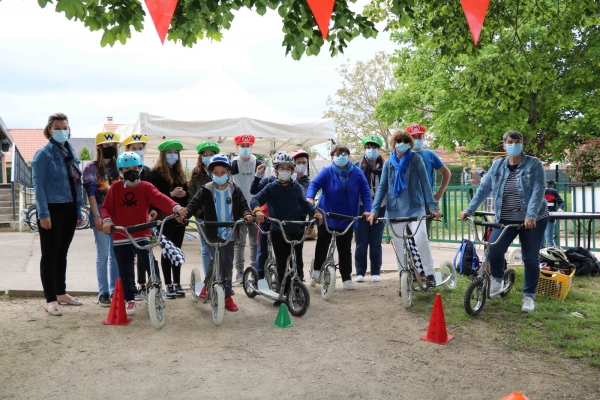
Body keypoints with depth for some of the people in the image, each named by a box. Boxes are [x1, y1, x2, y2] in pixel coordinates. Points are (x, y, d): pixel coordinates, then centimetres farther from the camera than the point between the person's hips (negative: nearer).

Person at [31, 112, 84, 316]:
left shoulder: (71, 154, 13)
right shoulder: (44, 154, -7)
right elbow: (38, 185, -11)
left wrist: (78, 211, 13)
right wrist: (43, 213, -18)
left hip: (69, 210, 7)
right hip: (52, 210, -6)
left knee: (62, 253, 15)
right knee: (50, 254, -1)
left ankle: (61, 292, 27)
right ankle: (50, 299, 5)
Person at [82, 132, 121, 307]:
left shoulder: (119, 166, 12)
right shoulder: (91, 168, -1)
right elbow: (91, 194, -7)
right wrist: (97, 216, -14)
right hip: (101, 215, -4)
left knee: (116, 254, 6)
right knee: (103, 254, -1)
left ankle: (115, 290, 14)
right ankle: (103, 293, 5)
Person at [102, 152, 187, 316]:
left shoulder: (146, 187, 0)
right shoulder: (115, 188, 4)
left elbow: (160, 198, -16)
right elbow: (106, 207, 2)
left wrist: (176, 207, -33)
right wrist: (106, 220, -20)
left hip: (142, 236, -1)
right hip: (121, 238, 1)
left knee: (152, 267, -7)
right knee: (125, 272, 9)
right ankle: (130, 300, 24)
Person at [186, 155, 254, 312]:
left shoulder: (235, 190, 4)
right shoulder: (206, 190, -2)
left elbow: (243, 206, -1)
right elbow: (194, 204, -11)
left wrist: (247, 214, -23)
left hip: (230, 233, 2)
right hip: (214, 233, -2)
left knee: (228, 265, 8)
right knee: (217, 260, -15)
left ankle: (227, 296, 19)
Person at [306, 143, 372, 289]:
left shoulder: (357, 173, -4)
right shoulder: (327, 172, -10)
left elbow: (365, 192, -3)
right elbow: (314, 185, -20)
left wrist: (367, 209, -13)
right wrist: (309, 198, -40)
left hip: (347, 219, 1)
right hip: (326, 216, -1)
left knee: (345, 249, 9)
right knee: (322, 245, 12)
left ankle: (346, 278, 18)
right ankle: (317, 270, 31)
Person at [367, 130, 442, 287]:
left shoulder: (416, 159, 0)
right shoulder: (388, 163, 6)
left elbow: (425, 183, -3)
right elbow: (382, 187, 6)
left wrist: (433, 206, -10)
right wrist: (374, 210, -1)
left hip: (415, 208, -3)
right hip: (395, 211, 3)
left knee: (421, 240, -22)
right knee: (400, 247, 7)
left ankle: (429, 274, -8)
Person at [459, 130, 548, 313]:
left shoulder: (534, 164, -6)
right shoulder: (497, 166, 5)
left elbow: (538, 190, -16)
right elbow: (483, 189, 5)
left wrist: (531, 216, -28)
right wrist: (469, 210, -3)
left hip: (533, 220, -2)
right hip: (506, 219, 2)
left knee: (531, 258, 3)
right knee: (494, 248, -18)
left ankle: (529, 296, 20)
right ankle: (497, 280, 10)